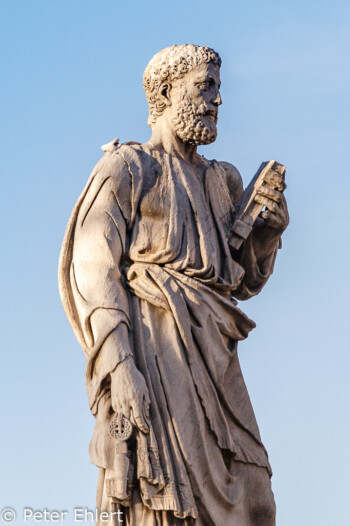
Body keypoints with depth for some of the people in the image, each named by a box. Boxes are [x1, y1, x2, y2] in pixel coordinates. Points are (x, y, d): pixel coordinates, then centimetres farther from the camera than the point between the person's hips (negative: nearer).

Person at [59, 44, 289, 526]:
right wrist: (118, 364, -19)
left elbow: (244, 280, 26)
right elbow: (93, 269, -6)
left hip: (211, 356, 7)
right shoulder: (126, 168, 4)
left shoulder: (223, 182, 23)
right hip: (152, 351, -7)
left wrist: (270, 227, 5)